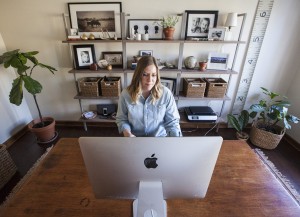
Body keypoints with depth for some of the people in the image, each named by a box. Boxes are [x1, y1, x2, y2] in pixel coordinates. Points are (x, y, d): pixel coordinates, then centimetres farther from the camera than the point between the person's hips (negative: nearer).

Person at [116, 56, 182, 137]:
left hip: (160, 136, -1)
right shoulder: (126, 94, -11)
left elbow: (172, 122, -8)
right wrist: (127, 133, -18)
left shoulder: (166, 93, -13)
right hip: (135, 136, 2)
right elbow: (121, 119, 0)